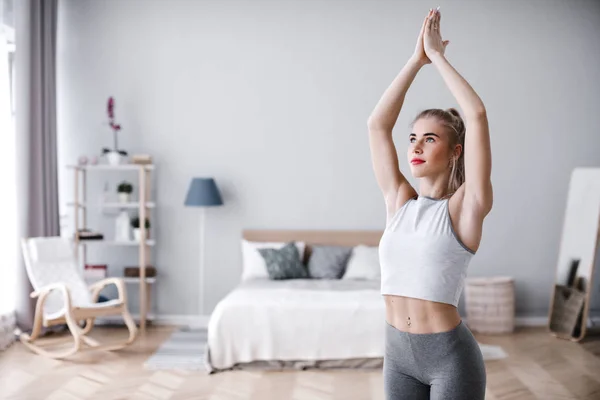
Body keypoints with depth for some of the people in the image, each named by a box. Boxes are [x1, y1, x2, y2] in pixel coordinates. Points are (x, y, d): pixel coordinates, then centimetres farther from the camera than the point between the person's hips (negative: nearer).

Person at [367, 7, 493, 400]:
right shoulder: (399, 202, 5)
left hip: (450, 356, -5)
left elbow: (477, 115, -17)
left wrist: (437, 55, -8)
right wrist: (416, 60, 2)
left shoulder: (465, 207, -8)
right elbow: (378, 124, 2)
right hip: (398, 353, 5)